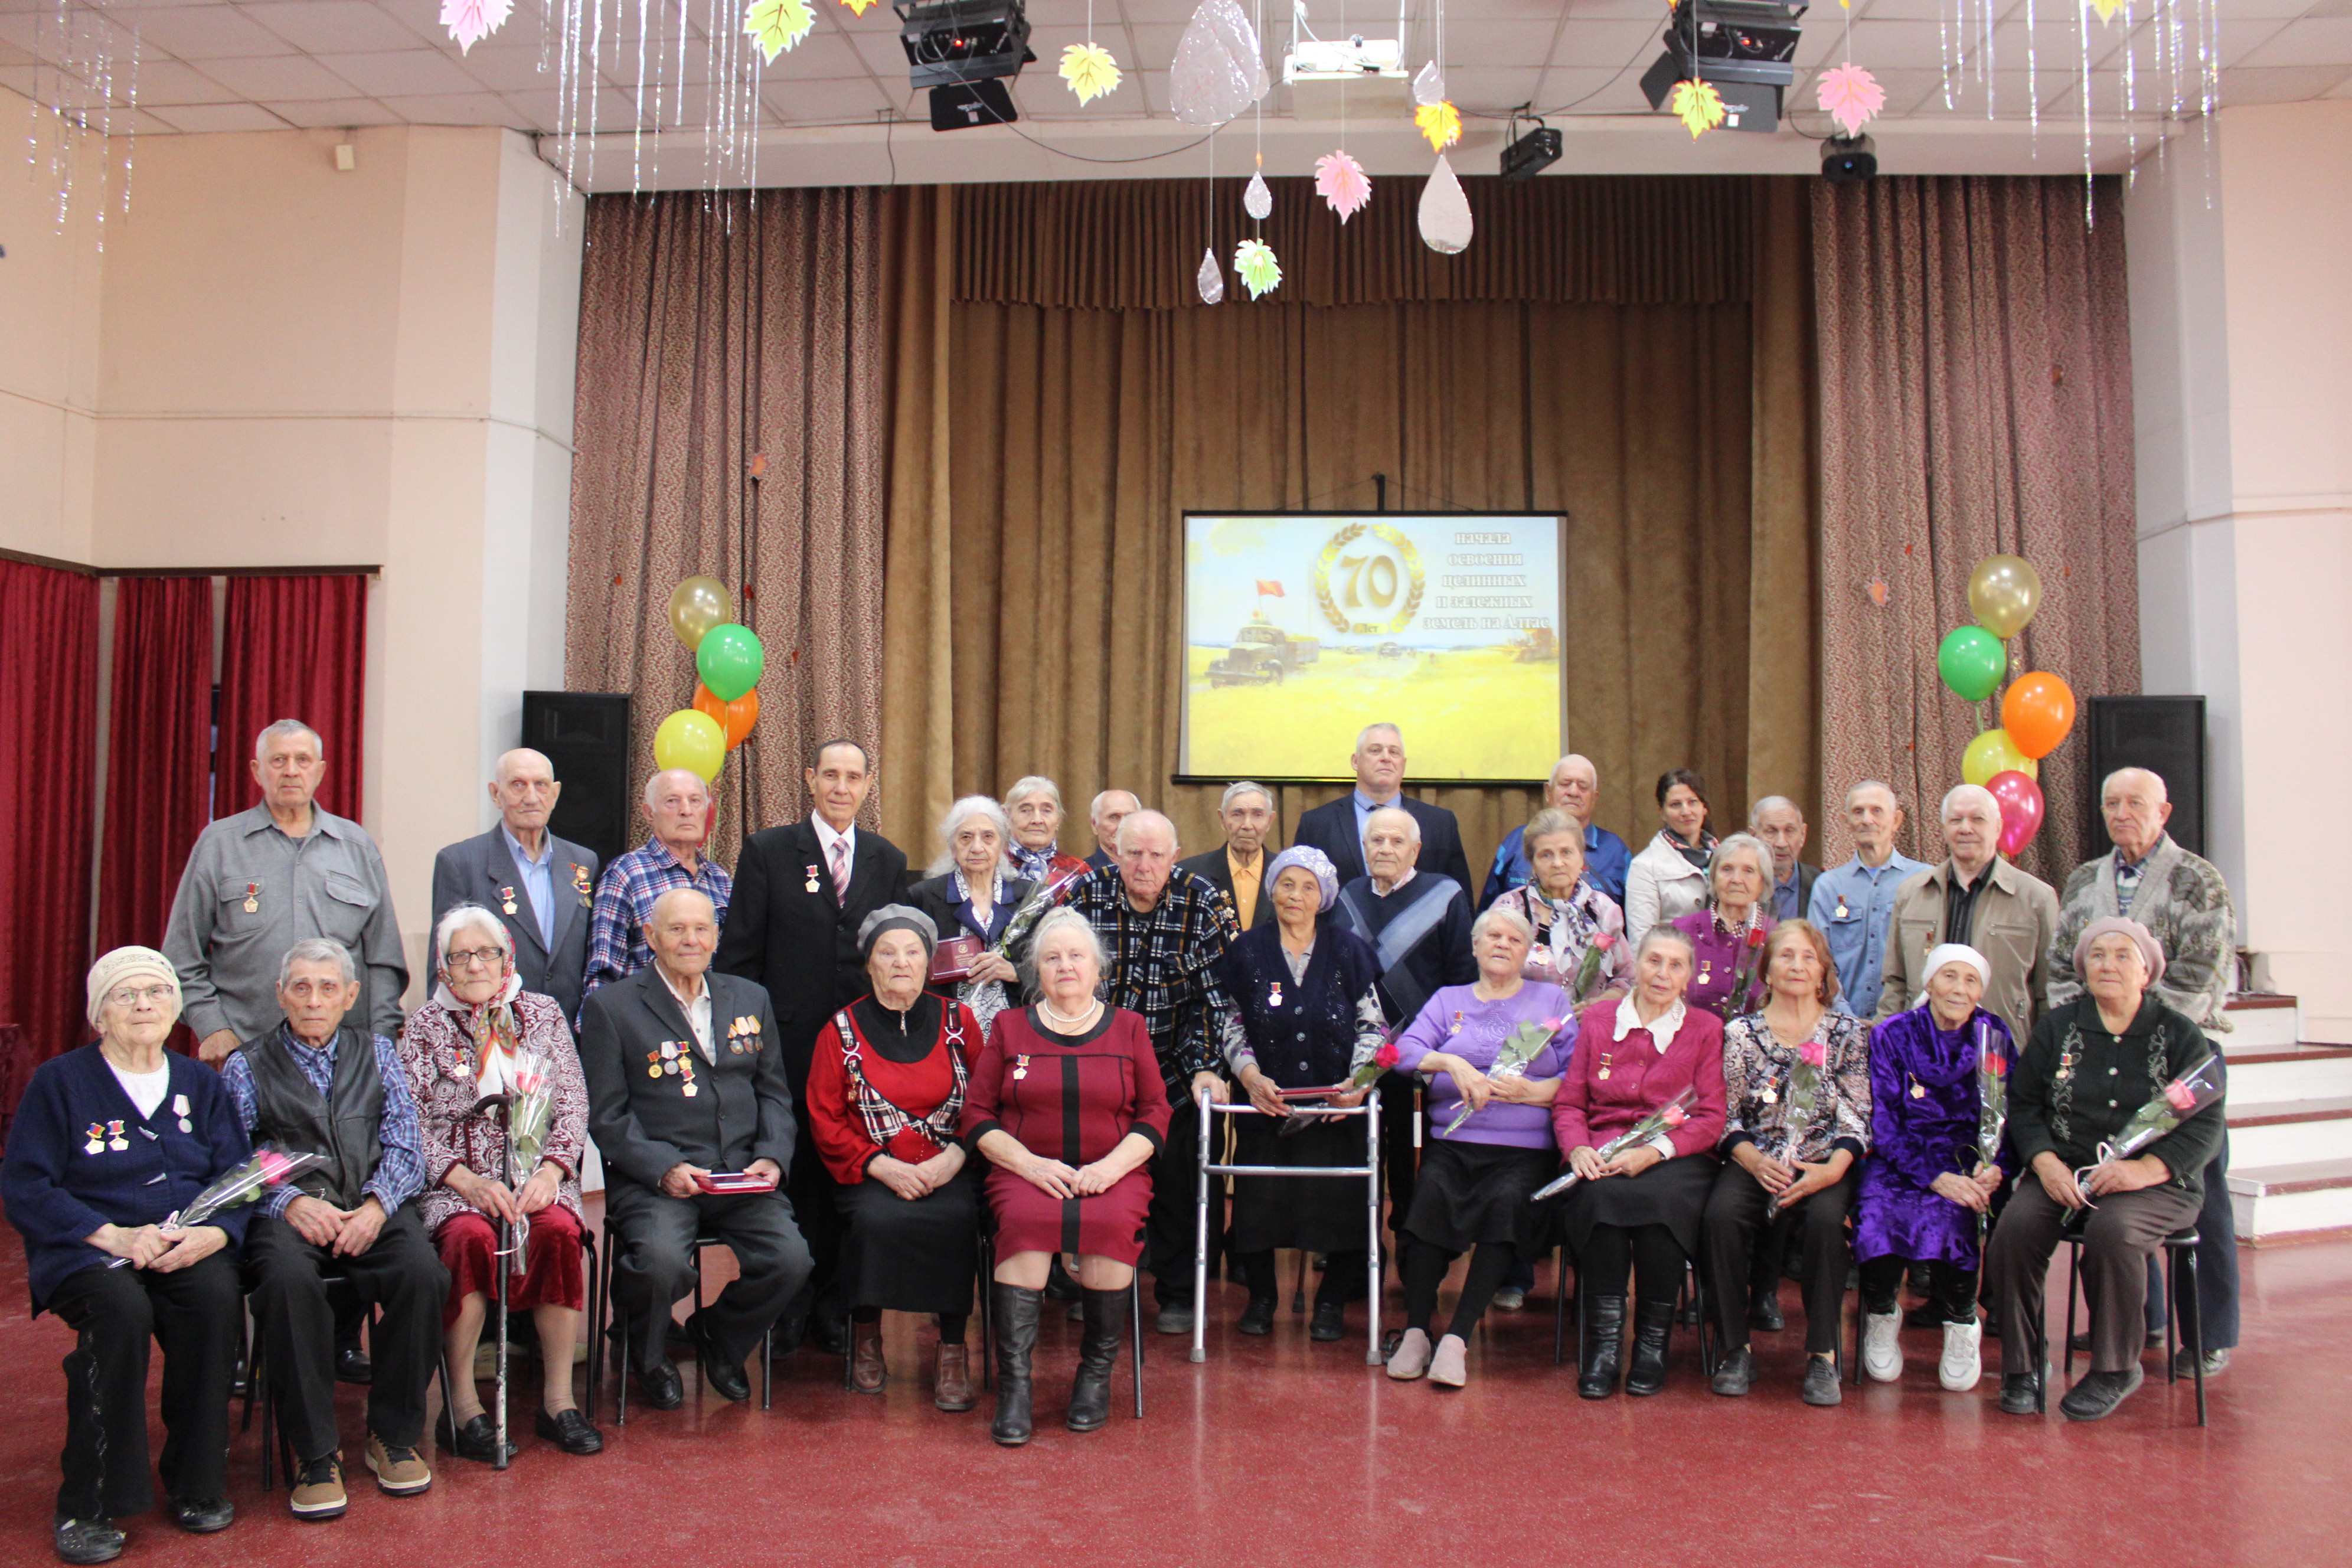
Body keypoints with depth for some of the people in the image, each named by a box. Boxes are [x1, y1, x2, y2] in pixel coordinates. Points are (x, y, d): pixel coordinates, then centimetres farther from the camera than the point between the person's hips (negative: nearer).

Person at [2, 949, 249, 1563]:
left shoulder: (200, 1084, 14)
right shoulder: (59, 1081, 4)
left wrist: (214, 1231, -16)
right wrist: (114, 1236, -17)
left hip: (187, 1249, 2)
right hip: (87, 1252, -2)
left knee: (217, 1297, -31)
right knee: (122, 1308, -35)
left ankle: (196, 1487, -15)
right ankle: (85, 1507, -22)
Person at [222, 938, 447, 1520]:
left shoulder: (376, 1053, 17)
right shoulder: (246, 1067, 12)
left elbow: (404, 1147, 9)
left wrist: (377, 1205, -10)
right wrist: (292, 1203, -17)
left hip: (372, 1208, 2)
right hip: (288, 1211, -1)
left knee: (424, 1274, -29)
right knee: (289, 1281, -36)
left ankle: (393, 1436, -10)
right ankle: (315, 1454, -21)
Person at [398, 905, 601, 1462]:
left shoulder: (544, 1015, 13)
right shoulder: (424, 1027, 9)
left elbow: (573, 1107, 7)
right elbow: (415, 1125, 1)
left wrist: (550, 1172, -11)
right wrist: (468, 1182, -15)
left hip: (537, 1176, 1)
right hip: (456, 1181, -1)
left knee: (558, 1229, -31)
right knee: (472, 1236, -33)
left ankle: (558, 1400, -22)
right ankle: (462, 1407, -21)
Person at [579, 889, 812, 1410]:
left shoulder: (750, 1000, 17)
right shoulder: (611, 1008, 3)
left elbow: (774, 1092, 18)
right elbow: (605, 1116, -1)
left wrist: (772, 1156, -1)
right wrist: (664, 1168, -15)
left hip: (742, 1175, 4)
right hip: (653, 1179, -3)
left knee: (791, 1259, -20)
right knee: (664, 1262, -31)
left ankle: (718, 1338, 15)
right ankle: (646, 1355, 7)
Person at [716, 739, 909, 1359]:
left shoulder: (888, 860, 12)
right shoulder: (767, 852, 2)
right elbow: (739, 953, 0)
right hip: (789, 1043, -2)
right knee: (791, 1174, 3)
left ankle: (834, 1307, 18)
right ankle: (786, 1305, 15)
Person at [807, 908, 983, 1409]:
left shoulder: (958, 1020, 8)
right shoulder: (842, 1030, 5)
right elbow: (824, 1119, 3)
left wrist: (952, 1158, -10)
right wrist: (881, 1166, -11)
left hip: (947, 1172, 1)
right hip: (871, 1175, 0)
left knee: (958, 1218, -31)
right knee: (876, 1219, -32)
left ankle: (953, 1348, -15)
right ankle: (865, 1331, -5)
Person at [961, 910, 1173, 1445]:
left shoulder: (1129, 1028, 14)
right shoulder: (1010, 1026, 14)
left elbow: (1156, 1112, 8)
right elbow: (978, 1112, 7)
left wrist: (1111, 1165, -10)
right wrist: (1031, 1163, -10)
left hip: (1114, 1174, 0)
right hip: (1026, 1171, 0)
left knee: (1112, 1223, -32)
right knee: (1026, 1222, -33)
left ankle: (1097, 1371, -14)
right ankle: (1014, 1380, -28)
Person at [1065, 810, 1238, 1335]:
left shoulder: (1202, 904, -6)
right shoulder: (1085, 896, -5)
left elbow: (1215, 996, -6)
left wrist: (1206, 1069, -14)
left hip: (1174, 1078, -1)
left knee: (1183, 1183, -4)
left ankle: (1179, 1292, 16)